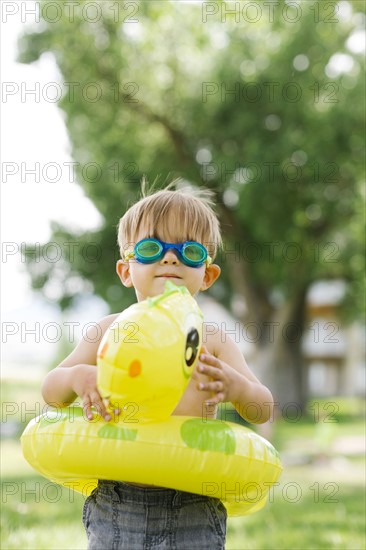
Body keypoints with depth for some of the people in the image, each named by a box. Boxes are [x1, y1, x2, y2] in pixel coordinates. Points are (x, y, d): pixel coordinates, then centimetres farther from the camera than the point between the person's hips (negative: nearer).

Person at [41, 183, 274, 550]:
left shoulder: (214, 342, 4)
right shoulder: (111, 331, 4)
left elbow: (263, 410, 2)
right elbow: (50, 392, 8)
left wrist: (235, 386, -20)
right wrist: (78, 377, -15)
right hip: (115, 510, 0)